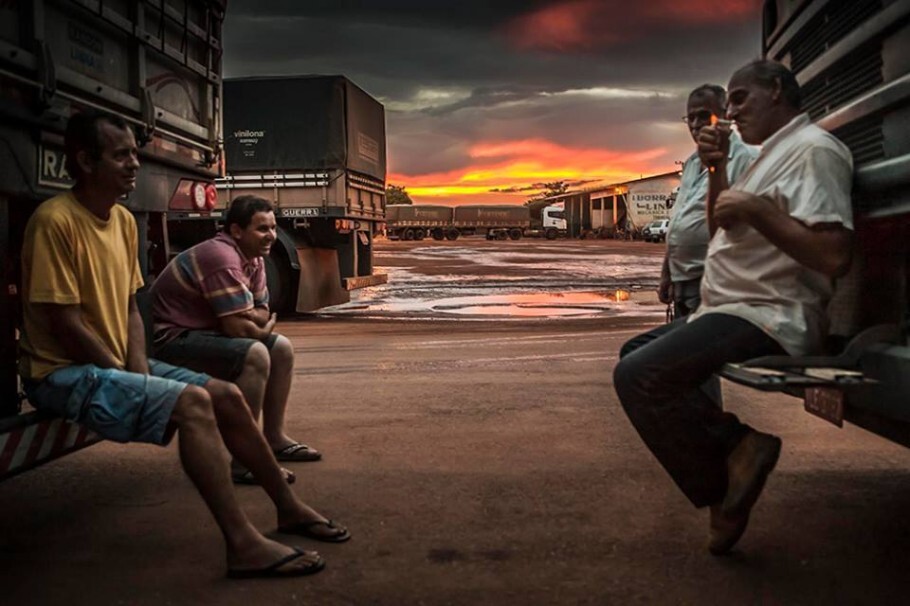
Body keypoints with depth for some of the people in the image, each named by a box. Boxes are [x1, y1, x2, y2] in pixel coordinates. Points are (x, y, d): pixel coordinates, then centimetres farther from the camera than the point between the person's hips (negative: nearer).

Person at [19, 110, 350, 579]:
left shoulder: (124, 220, 8)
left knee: (227, 395, 0)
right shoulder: (55, 221, -18)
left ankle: (288, 508, 13)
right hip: (64, 371, -8)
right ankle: (242, 544, -25)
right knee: (192, 402, -27)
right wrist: (129, 378, -15)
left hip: (118, 363, 9)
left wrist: (140, 370, -4)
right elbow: (65, 324, -20)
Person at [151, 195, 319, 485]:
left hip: (204, 331, 11)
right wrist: (262, 330, -6)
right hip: (171, 340, -11)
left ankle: (274, 438, 18)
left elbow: (262, 312, 10)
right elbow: (238, 327, -27)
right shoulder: (222, 258, -24)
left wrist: (252, 316, -14)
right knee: (254, 354, -29)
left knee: (282, 348, 9)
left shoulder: (253, 259, 7)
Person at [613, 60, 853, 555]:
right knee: (637, 353, 15)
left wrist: (753, 207, -21)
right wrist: (717, 170, 12)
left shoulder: (813, 149, -11)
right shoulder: (773, 154, 21)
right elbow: (719, 232, 27)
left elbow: (833, 258, -25)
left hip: (770, 319, -11)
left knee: (637, 376, -23)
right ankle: (735, 443, -3)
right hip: (732, 311, 11)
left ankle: (720, 489, -9)